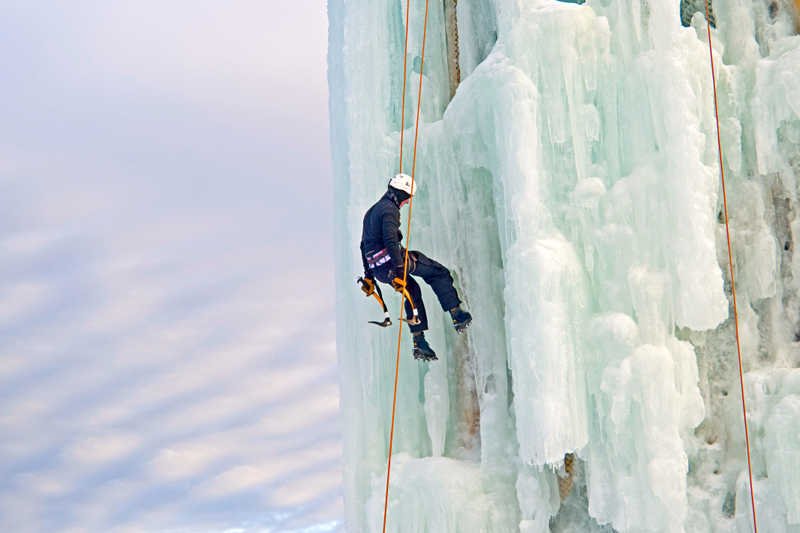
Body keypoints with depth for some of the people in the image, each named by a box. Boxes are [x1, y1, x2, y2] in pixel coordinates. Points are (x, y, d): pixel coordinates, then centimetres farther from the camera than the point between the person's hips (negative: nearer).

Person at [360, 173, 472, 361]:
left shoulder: (371, 211, 21)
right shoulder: (389, 209, -10)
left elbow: (364, 245, 24)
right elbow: (390, 241, -24)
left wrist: (368, 275, 27)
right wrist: (398, 267, -29)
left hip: (378, 270, 9)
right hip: (391, 262, -9)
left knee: (413, 291, 25)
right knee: (439, 273, 6)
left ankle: (419, 342, 21)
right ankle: (457, 316, 4)